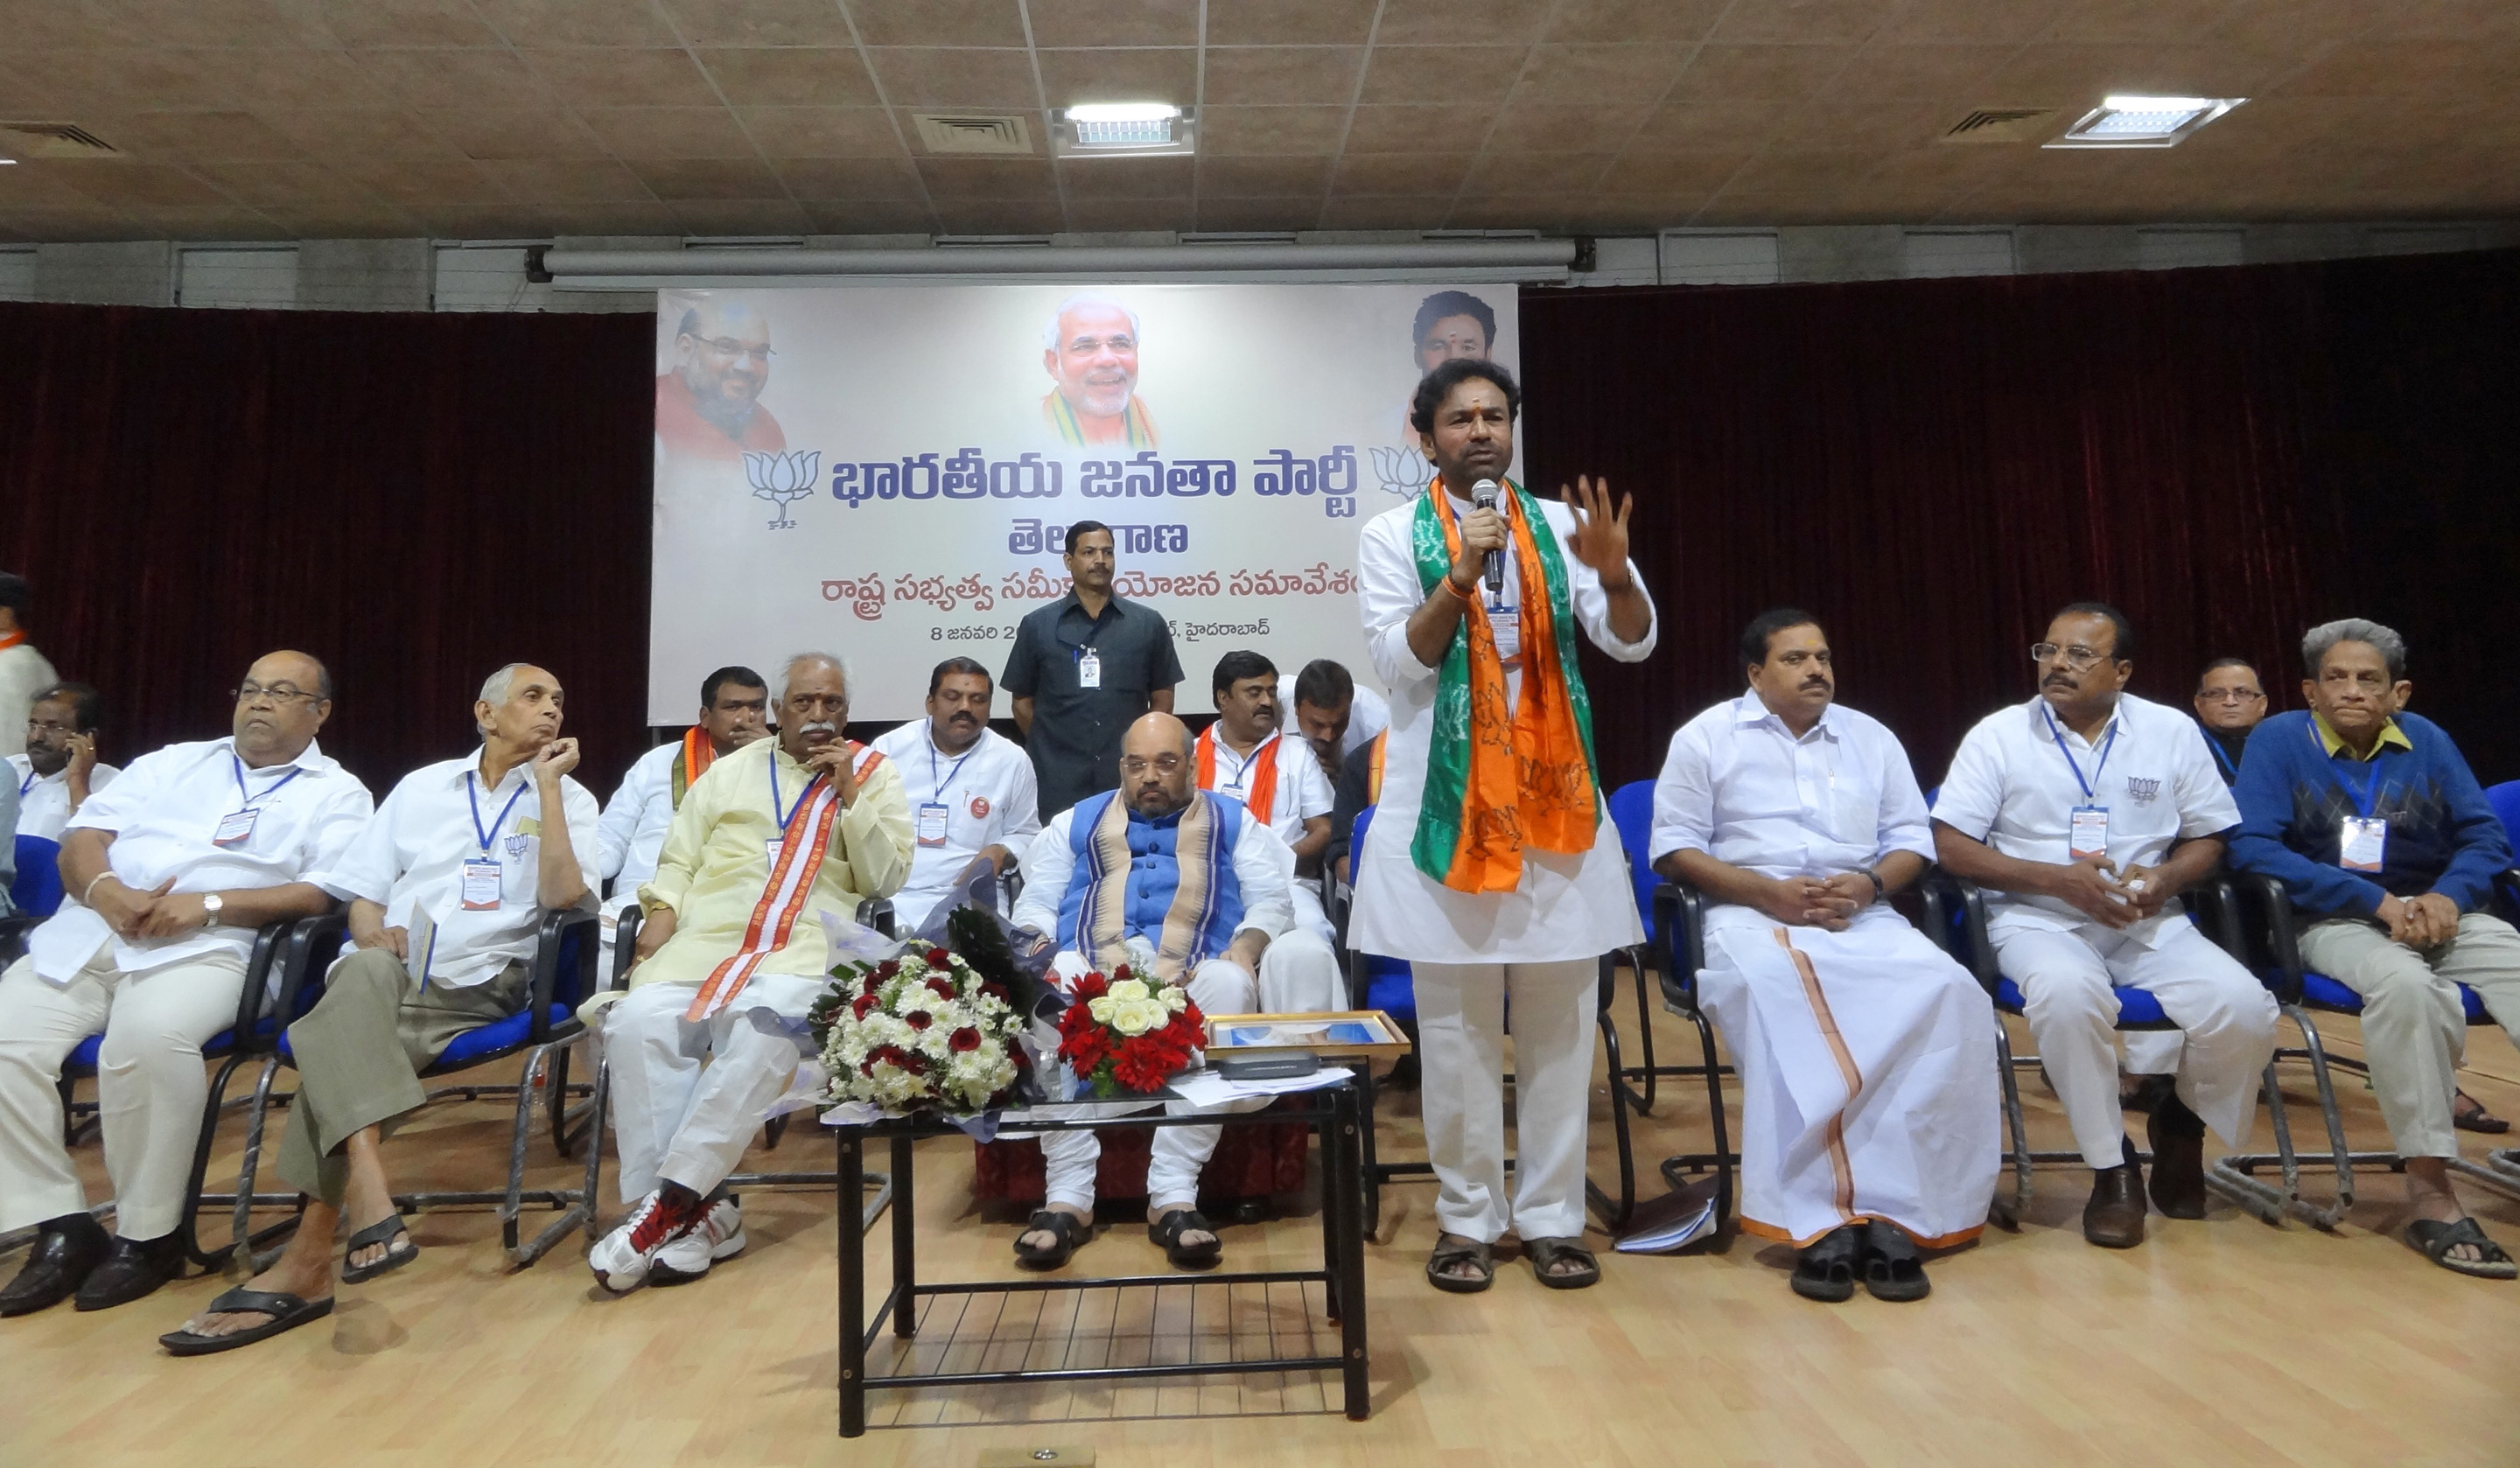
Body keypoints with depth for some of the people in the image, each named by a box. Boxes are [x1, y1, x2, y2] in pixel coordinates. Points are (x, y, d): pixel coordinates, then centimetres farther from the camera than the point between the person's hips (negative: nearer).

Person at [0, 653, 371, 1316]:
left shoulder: (336, 793, 9)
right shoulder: (171, 762, 24)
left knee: (148, 1037, -34)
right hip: (85, 937, 6)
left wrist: (207, 903, -16)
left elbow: (329, 892, -7)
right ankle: (63, 1226, -7)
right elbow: (82, 837, 14)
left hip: (206, 951, -5)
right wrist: (105, 890, -9)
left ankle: (149, 1232, -16)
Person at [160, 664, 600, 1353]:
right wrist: (375, 935, -5)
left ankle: (311, 1256, -26)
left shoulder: (570, 798, 9)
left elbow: (563, 895, -10)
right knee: (362, 975, -34)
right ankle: (369, 1201, -44)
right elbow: (362, 891, 18)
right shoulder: (422, 785, 20)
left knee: (338, 1039, -29)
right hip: (384, 982, 2)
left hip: (480, 986, -2)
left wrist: (547, 783, -8)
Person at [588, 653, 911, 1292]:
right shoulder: (731, 771, 22)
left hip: (807, 945, -2)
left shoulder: (874, 775, 14)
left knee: (764, 1030, -34)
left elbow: (885, 879, 5)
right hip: (705, 937, 3)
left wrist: (849, 793, -4)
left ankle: (669, 1200, -25)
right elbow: (678, 858, 19)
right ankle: (698, 1209, -21)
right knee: (638, 1023, -26)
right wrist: (662, 909, -1)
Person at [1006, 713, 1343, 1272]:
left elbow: (1271, 901, 12)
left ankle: (1174, 1195, -33)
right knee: (1046, 994, -34)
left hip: (1194, 983, -1)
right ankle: (1067, 1195, -29)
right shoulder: (1076, 822, 29)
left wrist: (1242, 953, -10)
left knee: (1227, 984, -36)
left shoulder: (1233, 822, 25)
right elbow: (1035, 904, 20)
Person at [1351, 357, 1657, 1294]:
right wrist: (1460, 576, -18)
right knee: (1457, 1022, 3)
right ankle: (1468, 1218, 16)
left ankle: (1551, 1216, 18)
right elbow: (1398, 662, -6)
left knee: (1559, 1016, 6)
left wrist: (1612, 570, -19)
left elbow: (1632, 642, 0)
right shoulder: (1394, 535, 3)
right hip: (1448, 802, -2)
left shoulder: (1558, 525, 8)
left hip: (1553, 796, 2)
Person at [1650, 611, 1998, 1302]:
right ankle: (1819, 1220, -34)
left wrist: (1868, 884, -6)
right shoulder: (1707, 737, 9)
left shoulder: (1872, 738, 22)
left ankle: (1892, 1208, -27)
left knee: (1946, 992, -28)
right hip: (1751, 914, -3)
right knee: (1781, 999, -38)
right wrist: (1770, 891, -12)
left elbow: (1911, 838, 18)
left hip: (1862, 915, 4)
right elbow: (1674, 846, 1)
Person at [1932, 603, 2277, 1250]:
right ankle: (2112, 1169, -13)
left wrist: (2164, 880, -11)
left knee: (2244, 1009, -22)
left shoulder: (2173, 731, 9)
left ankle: (2180, 1124, 13)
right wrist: (2058, 880, -15)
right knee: (2068, 993, -36)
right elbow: (1951, 846, -5)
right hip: (2039, 921, -3)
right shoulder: (1998, 735, 0)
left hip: (2149, 923, 4)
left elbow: (2207, 838, 13)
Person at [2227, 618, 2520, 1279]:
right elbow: (2252, 847, -12)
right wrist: (2377, 901, -17)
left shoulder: (2426, 741, 10)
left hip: (2436, 912, 4)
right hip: (2334, 922, -4)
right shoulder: (2279, 740, -2)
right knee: (2406, 983, -36)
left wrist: (2449, 895, -14)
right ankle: (2429, 1188, -28)